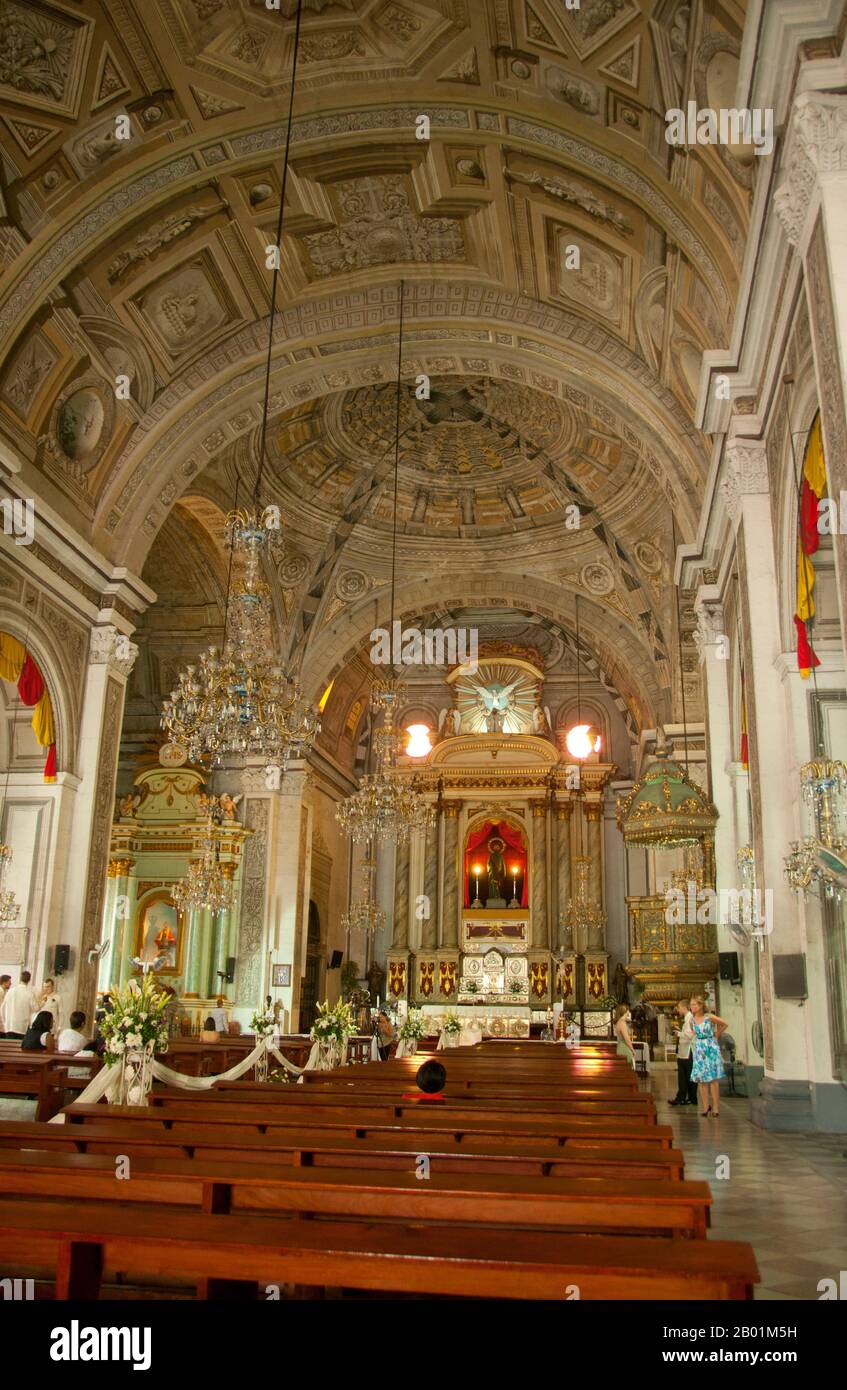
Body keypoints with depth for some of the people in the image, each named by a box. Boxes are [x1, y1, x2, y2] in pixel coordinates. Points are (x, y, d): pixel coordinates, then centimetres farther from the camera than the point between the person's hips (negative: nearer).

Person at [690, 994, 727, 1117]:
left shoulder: (709, 1017, -9)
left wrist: (716, 1035, 7)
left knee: (713, 1078, -4)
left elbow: (724, 1024, 2)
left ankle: (716, 1107, 0)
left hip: (711, 1049, -4)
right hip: (699, 1050, 4)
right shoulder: (692, 1020, 4)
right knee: (701, 1079, 2)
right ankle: (705, 1106, 9)